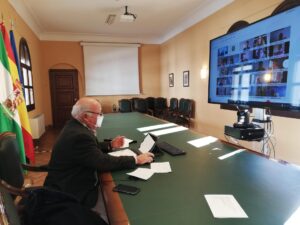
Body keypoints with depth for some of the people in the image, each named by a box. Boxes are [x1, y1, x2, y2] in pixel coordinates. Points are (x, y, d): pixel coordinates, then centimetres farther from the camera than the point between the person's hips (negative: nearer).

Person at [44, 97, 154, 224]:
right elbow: (103, 162, -32)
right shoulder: (79, 135, -30)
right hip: (70, 194, -9)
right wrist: (136, 160, -25)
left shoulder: (74, 127, 2)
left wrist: (110, 145, 7)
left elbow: (91, 148, 17)